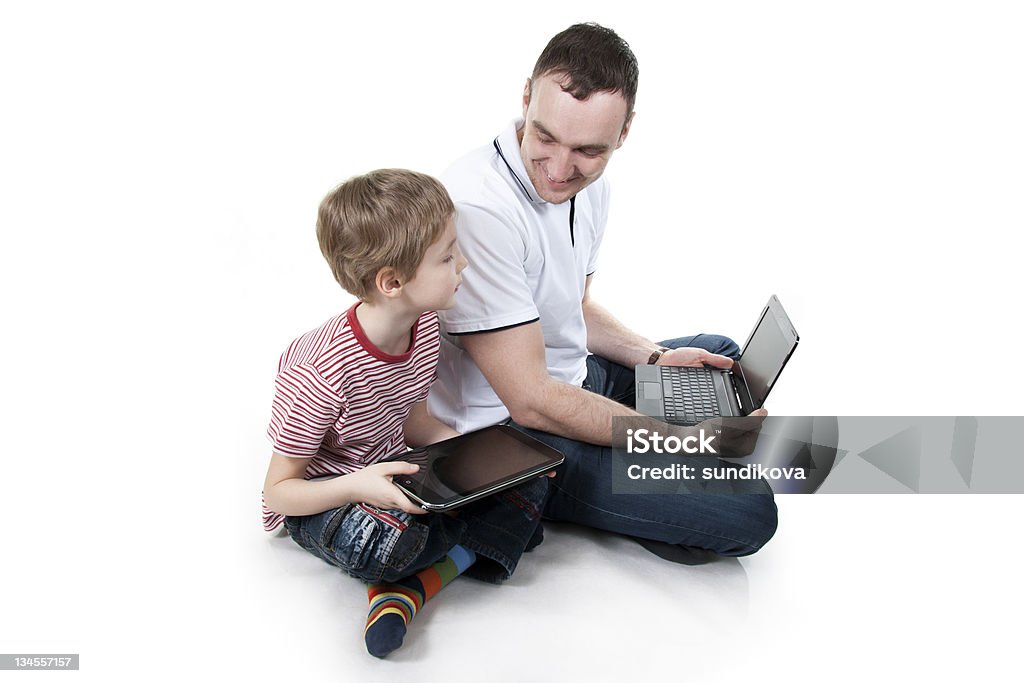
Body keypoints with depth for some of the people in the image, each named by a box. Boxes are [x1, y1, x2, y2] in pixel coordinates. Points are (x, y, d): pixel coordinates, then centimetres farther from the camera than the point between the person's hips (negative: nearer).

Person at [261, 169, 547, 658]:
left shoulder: (424, 326, -9)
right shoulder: (323, 374, -31)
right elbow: (279, 490, -20)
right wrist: (355, 487, -40)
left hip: (395, 475, 7)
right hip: (323, 498, -6)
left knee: (527, 486, -10)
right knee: (386, 542, -40)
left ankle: (410, 587, -17)